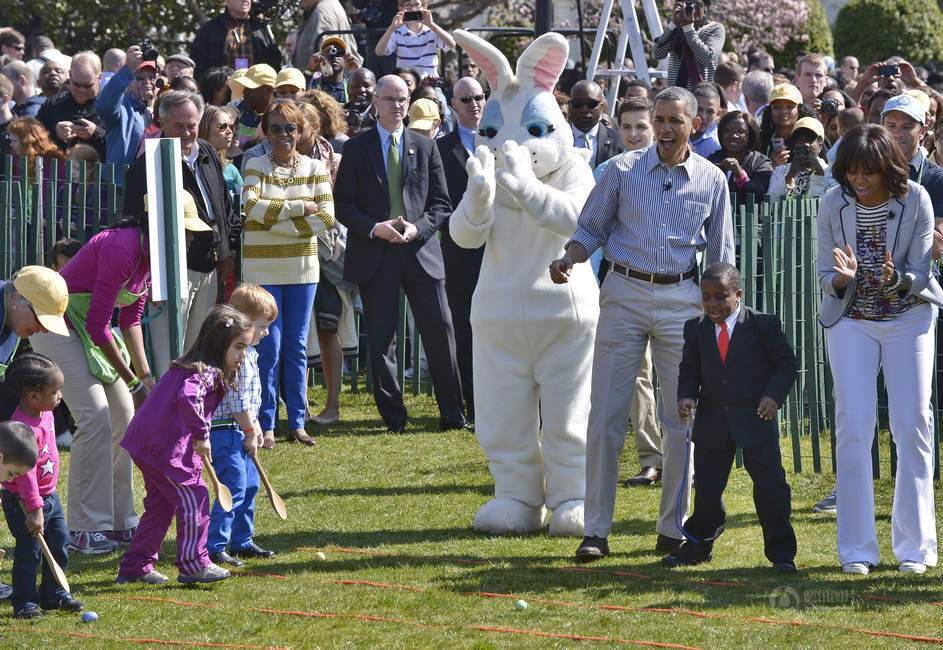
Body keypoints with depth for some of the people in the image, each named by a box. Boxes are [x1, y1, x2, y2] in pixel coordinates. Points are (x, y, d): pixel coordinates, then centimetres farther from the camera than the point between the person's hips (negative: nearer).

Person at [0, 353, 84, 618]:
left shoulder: (44, 414, 1)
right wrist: (34, 509, -30)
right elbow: (26, 472, -30)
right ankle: (24, 602, 5)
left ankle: (53, 595, 26)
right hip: (23, 502, -9)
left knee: (59, 544, 13)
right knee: (29, 551, -5)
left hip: (48, 496, 9)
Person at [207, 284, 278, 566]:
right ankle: (214, 546, -14)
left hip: (238, 430, 11)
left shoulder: (247, 352, 14)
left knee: (249, 485, 16)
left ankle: (241, 542, 26)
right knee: (234, 486, -14)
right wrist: (250, 431, -14)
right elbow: (237, 400, -21)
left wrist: (254, 426, 21)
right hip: (223, 429, -11)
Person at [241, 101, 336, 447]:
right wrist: (300, 208, -15)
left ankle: (297, 422, 14)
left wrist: (278, 222, -13)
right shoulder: (255, 167, 0)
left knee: (297, 347, 7)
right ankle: (266, 424, 2)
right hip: (263, 268, -2)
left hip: (302, 267, 2)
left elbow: (326, 215, -6)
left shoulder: (315, 168, 4)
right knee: (270, 346, -3)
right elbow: (252, 207, -17)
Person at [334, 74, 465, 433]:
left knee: (440, 330, -3)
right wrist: (374, 228, -13)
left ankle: (452, 414, 5)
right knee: (381, 338, 1)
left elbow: (441, 202, 9)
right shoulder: (357, 148, 6)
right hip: (374, 254, -1)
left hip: (420, 251, 1)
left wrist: (418, 228, -10)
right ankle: (393, 416, 8)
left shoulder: (425, 147, 10)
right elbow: (343, 204, 3)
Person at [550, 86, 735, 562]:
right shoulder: (623, 170, 0)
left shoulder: (711, 180, 4)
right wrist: (568, 260, -13)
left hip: (682, 299, 1)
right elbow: (591, 229, 7)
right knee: (606, 414, -4)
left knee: (682, 418, 4)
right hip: (625, 294, -1)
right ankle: (596, 530, -1)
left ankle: (673, 528, 14)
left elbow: (720, 256, 11)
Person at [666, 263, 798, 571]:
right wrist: (686, 395, -7)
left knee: (770, 485, -5)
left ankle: (781, 551, 5)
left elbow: (786, 363, 0)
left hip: (755, 419, -3)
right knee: (707, 487, 9)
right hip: (712, 423, 3)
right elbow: (689, 369, 12)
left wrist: (774, 395, -14)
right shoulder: (696, 329, 4)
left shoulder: (763, 325, -6)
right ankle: (698, 544, 26)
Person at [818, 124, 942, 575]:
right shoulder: (833, 204, -9)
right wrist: (843, 278, -26)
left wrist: (898, 280, -33)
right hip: (850, 322, 1)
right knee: (853, 429, -6)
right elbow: (825, 275, -3)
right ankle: (857, 549, -1)